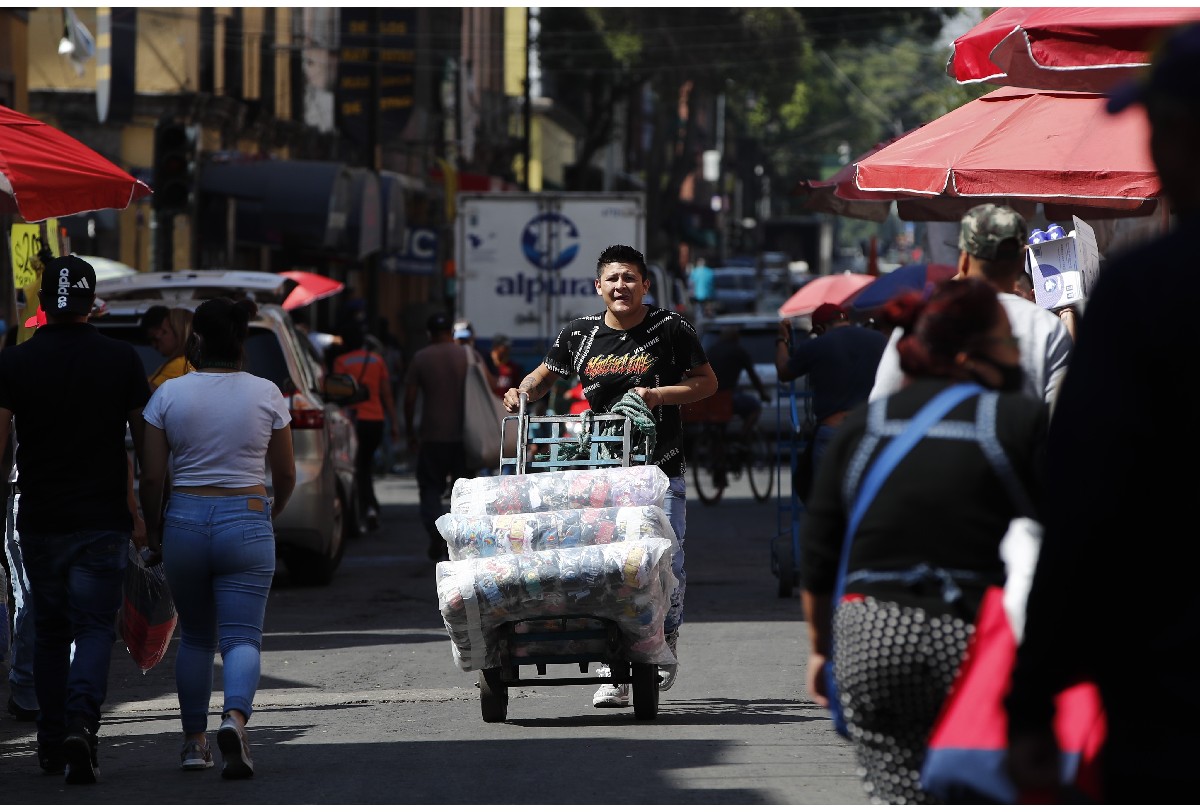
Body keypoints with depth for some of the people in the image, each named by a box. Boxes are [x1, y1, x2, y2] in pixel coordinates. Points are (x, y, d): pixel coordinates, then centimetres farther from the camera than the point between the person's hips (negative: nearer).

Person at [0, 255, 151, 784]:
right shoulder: (122, 360, -2)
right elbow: (145, 442, 2)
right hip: (104, 521, -1)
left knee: (49, 631, 15)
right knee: (94, 628, 0)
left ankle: (51, 744, 19)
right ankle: (81, 724, -22)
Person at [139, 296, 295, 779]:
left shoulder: (169, 395, -3)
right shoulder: (266, 394, -1)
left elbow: (152, 475, -3)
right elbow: (285, 475, 6)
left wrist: (152, 529, 13)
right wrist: (273, 511, 26)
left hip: (184, 522, 1)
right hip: (246, 522, -1)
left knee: (195, 638, 16)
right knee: (242, 637, -4)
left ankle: (195, 741, 18)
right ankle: (235, 717, -30)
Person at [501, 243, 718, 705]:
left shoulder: (671, 329, -1)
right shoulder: (580, 334, 6)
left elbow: (707, 382, 3)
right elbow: (546, 374, 21)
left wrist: (659, 395, -12)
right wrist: (523, 391, 0)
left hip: (660, 470, -2)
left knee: (666, 564, -3)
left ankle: (665, 646, 24)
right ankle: (613, 672, -2)